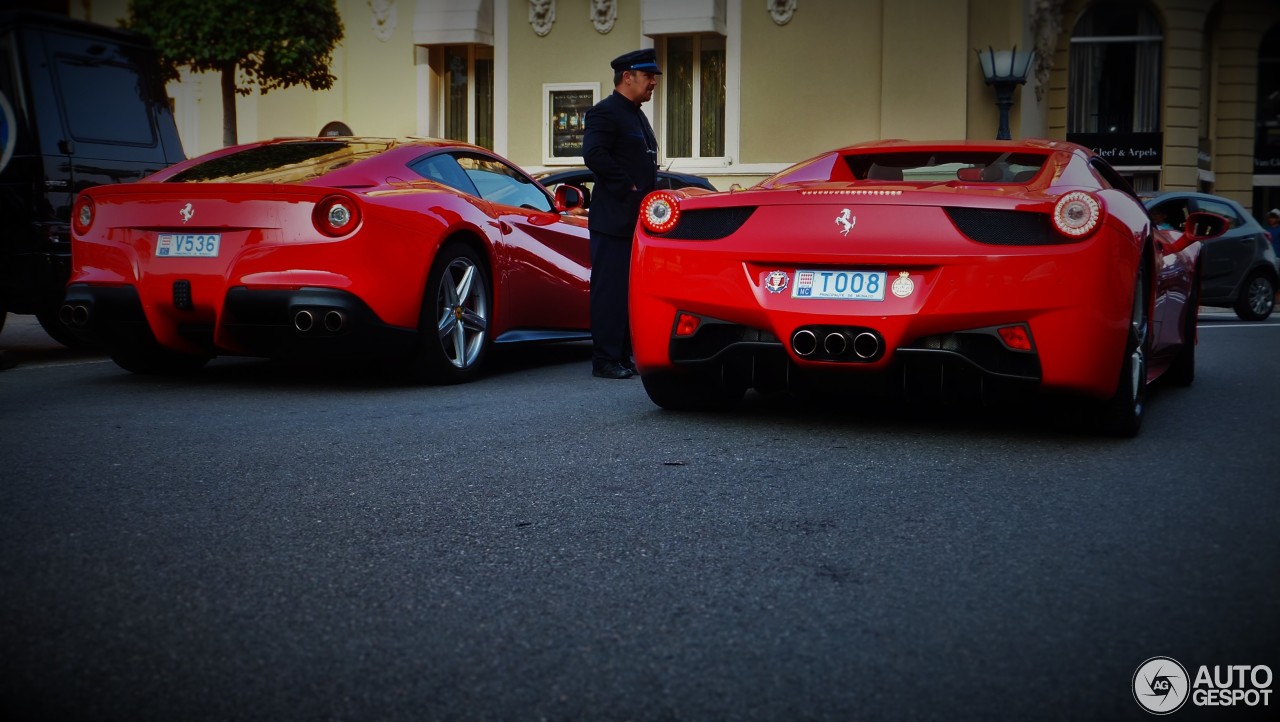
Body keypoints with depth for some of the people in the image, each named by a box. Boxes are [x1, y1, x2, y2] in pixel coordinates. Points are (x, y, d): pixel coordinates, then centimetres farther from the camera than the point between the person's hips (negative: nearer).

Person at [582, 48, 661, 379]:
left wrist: (649, 195, 13)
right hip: (613, 219, -9)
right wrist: (628, 187, -19)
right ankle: (605, 361, -4)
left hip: (637, 221, 9)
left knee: (632, 290, 10)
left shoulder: (637, 116, 22)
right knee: (610, 289, -7)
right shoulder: (604, 112, -8)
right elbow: (594, 154, -22)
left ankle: (624, 355, 16)